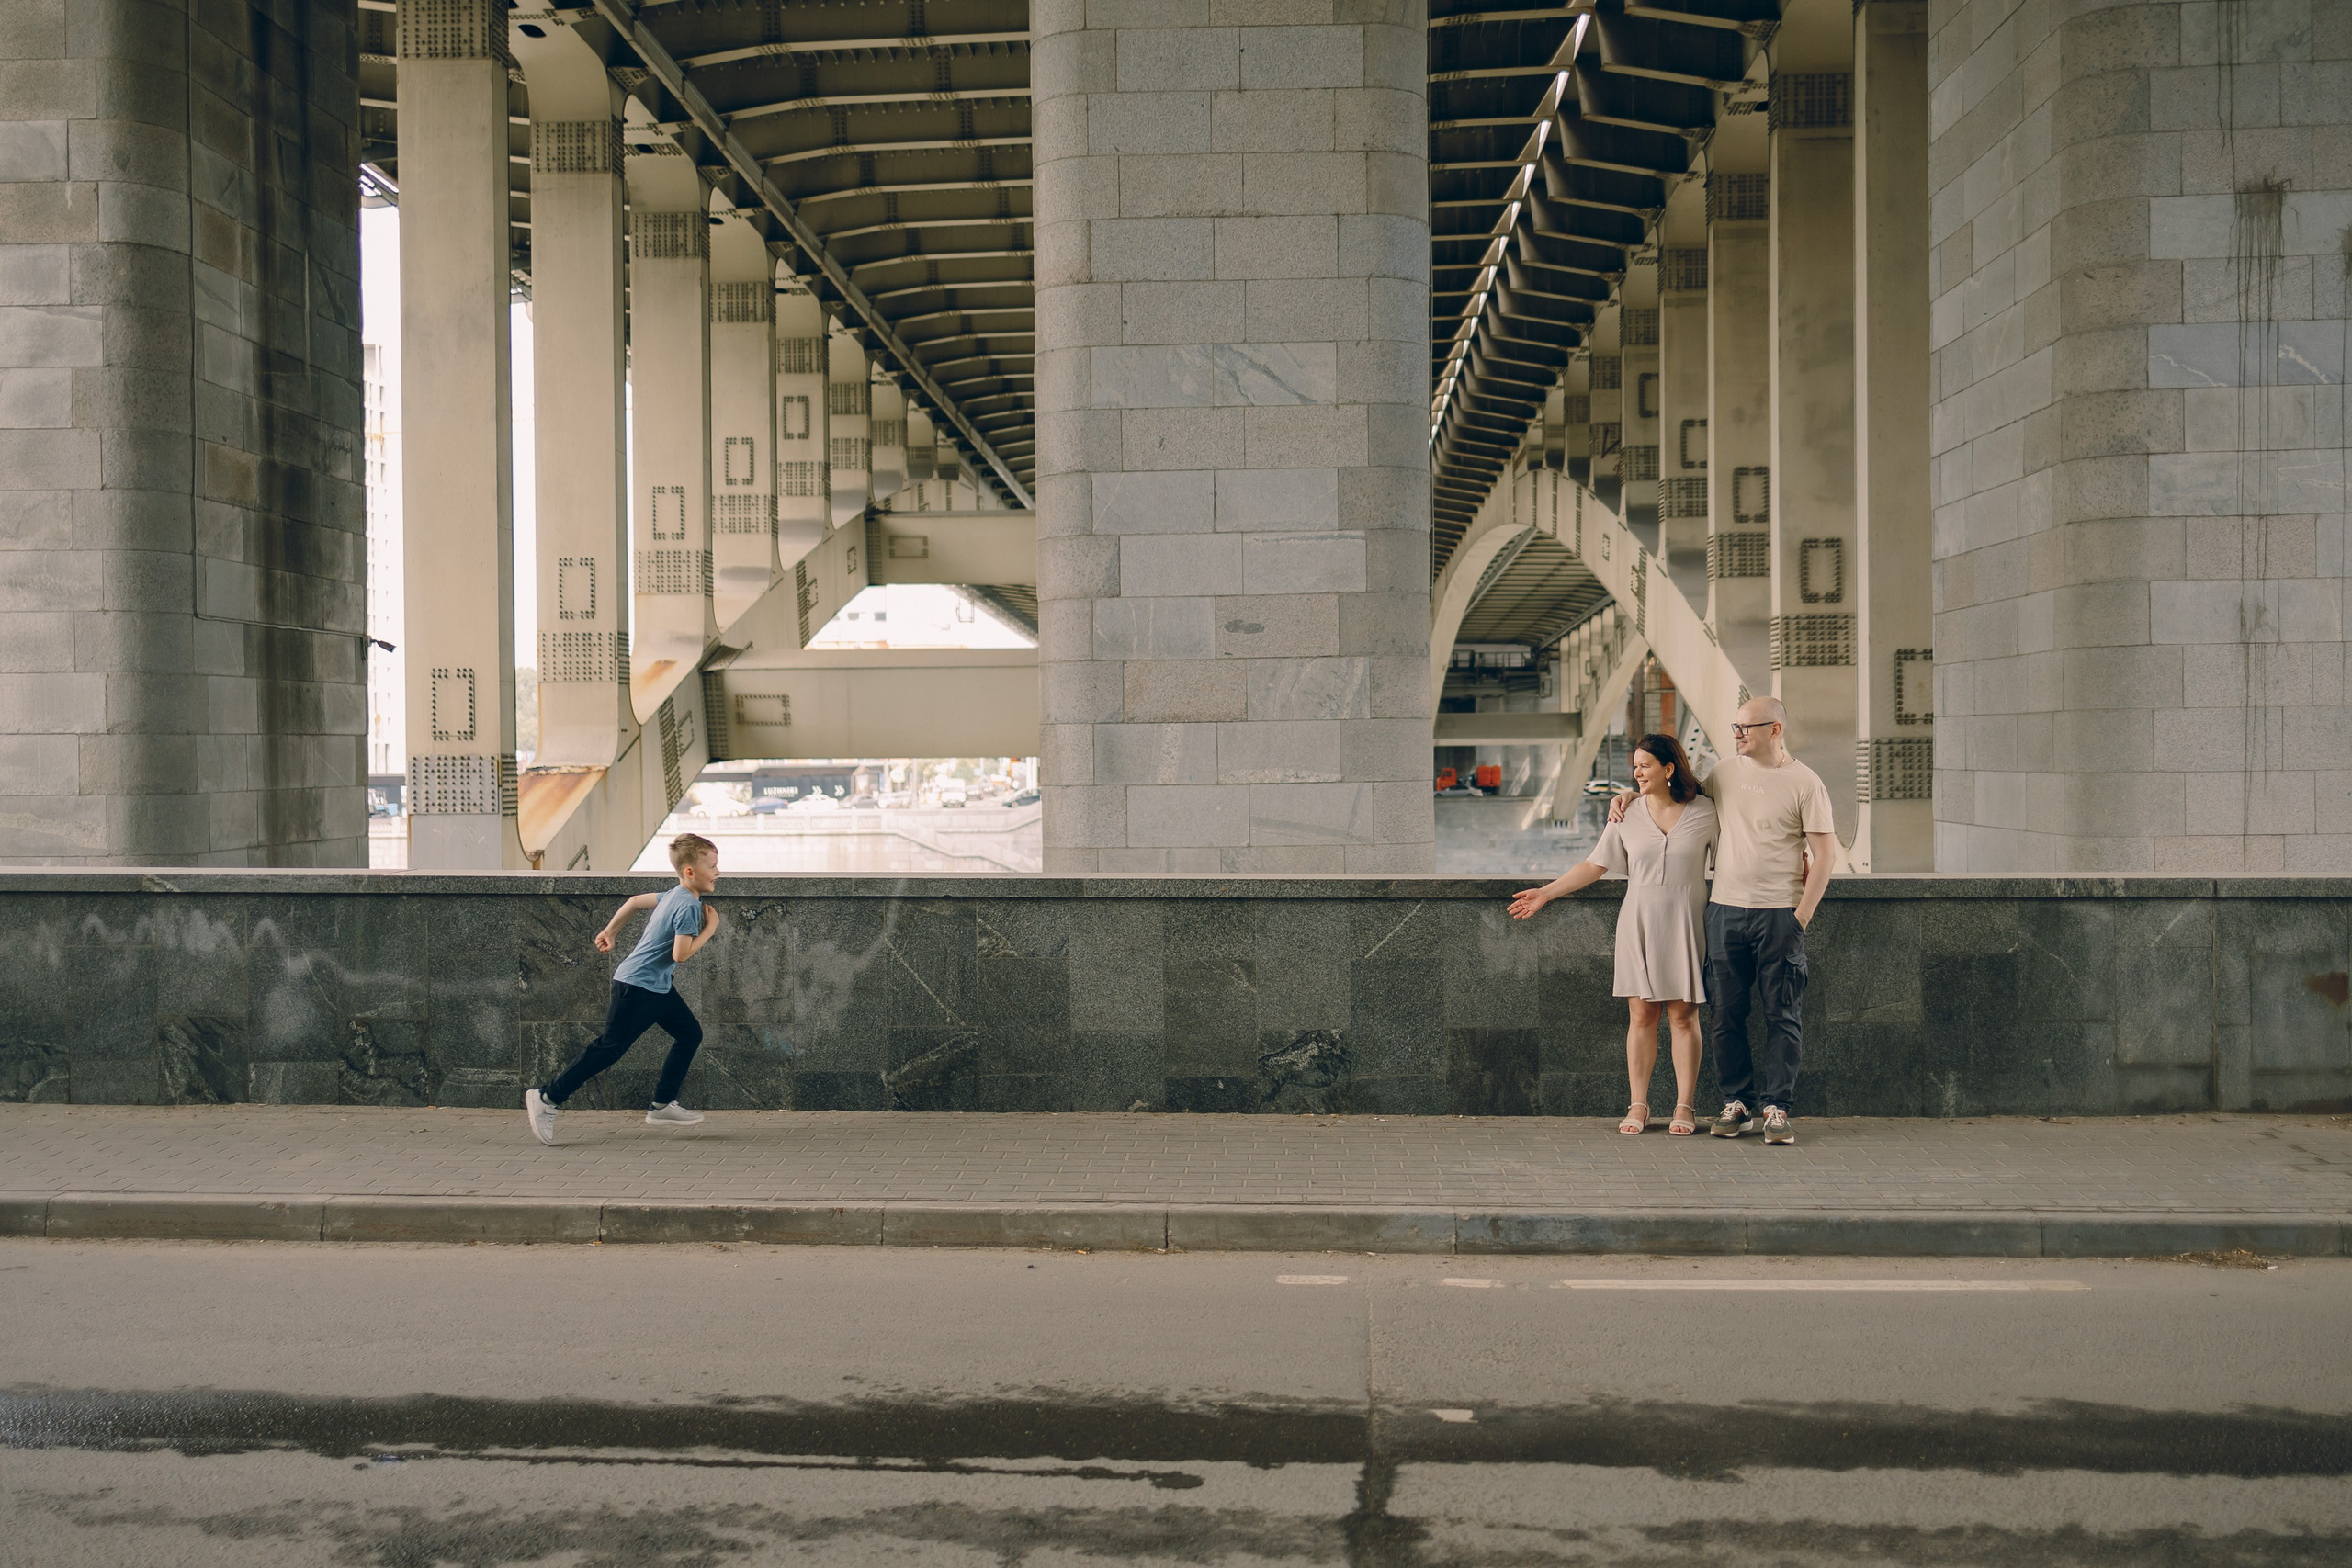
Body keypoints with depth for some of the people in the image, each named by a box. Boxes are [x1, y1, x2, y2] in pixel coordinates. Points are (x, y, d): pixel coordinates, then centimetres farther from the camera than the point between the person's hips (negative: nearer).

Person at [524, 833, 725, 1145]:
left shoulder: (674, 896, 9)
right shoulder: (689, 906, -21)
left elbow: (635, 901, 21)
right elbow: (680, 954, -25)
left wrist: (609, 931, 30)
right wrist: (709, 930, -14)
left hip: (657, 987, 10)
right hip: (637, 987, -10)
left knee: (690, 1034, 10)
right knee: (610, 1048, -7)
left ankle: (662, 1106, 14)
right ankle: (547, 1098, 0)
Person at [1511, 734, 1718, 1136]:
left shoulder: (1705, 812, 0)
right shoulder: (1627, 817, 5)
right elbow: (1594, 866, 7)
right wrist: (1545, 893, 3)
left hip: (1685, 925, -2)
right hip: (1638, 924, 2)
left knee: (1683, 1015, 0)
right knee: (1641, 1014, 1)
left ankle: (1685, 1107, 7)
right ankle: (1638, 1107, 7)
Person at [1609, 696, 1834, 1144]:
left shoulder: (1804, 782, -3)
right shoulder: (1725, 772, 10)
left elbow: (1824, 854, -4)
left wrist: (1802, 914, -10)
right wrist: (1631, 795, 16)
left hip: (1779, 913, -4)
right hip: (1725, 910, 4)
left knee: (1783, 1015, -1)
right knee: (1728, 1014, 5)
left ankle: (1776, 1108, 5)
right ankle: (1737, 1104, 14)